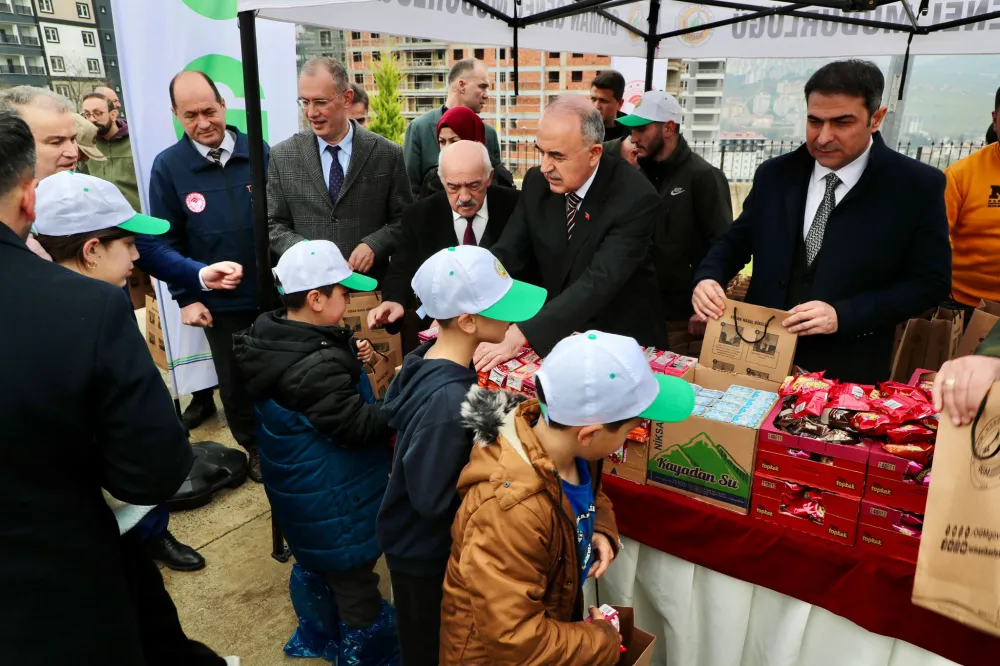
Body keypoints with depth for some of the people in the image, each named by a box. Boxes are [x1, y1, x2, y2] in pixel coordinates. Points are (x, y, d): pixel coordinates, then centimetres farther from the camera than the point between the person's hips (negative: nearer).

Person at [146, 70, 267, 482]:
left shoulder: (258, 153, -4)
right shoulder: (167, 166, -6)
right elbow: (166, 242, -2)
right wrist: (185, 297, -5)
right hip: (220, 301, 0)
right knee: (234, 381, 13)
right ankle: (255, 448, 35)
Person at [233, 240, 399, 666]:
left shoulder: (272, 338, -4)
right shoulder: (317, 366, -33)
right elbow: (358, 427, -27)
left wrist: (349, 362, 0)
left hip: (299, 489, 10)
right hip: (334, 502, -10)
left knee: (317, 566, 30)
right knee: (355, 586, 9)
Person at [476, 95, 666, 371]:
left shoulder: (635, 198, -23)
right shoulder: (536, 183, -6)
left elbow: (599, 282, -33)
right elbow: (507, 255, -6)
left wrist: (521, 334, -42)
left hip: (621, 342, -3)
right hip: (554, 335, 3)